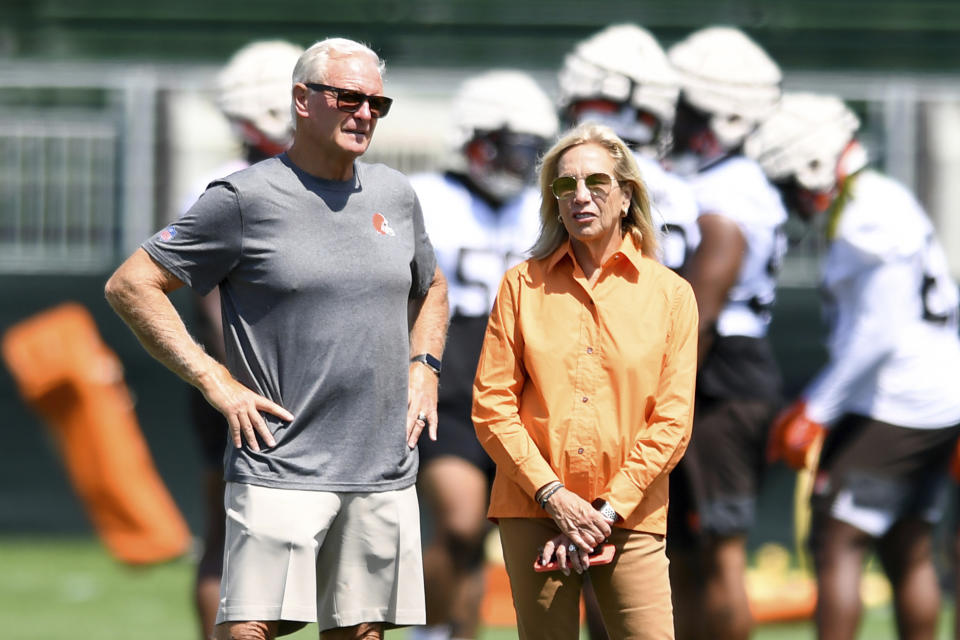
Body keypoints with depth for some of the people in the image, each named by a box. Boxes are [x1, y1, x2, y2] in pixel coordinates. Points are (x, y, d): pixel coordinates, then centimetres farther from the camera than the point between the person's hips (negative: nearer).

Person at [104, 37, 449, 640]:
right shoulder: (245, 199, -5)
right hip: (281, 471, -5)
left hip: (386, 475, 5)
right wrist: (215, 382, -9)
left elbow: (431, 288, 33)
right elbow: (131, 286, -4)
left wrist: (424, 367, 15)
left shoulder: (394, 195, 13)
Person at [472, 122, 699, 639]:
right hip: (534, 513, 1)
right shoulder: (524, 284, 7)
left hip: (630, 515, -1)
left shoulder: (669, 294, 6)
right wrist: (553, 496, -8)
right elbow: (491, 404, 2)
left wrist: (608, 510, -8)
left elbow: (672, 420, 1)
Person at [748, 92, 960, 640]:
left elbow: (878, 333, -22)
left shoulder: (867, 221, -16)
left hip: (893, 406, -10)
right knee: (907, 552, 14)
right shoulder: (889, 203, 14)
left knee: (836, 543, -7)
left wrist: (814, 411, -18)